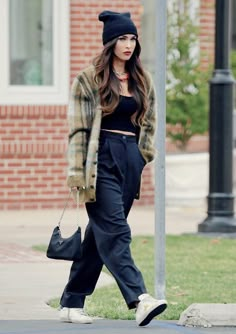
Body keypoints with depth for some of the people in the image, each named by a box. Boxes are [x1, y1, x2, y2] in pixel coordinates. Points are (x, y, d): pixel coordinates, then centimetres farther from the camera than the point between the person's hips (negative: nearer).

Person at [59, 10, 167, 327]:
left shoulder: (142, 80, 13)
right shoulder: (89, 79, -3)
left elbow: (148, 123, 21)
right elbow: (78, 128, -5)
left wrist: (144, 157, 11)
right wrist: (78, 173, -10)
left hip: (131, 159, 6)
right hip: (102, 160, -6)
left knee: (100, 233, 7)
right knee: (115, 231, -15)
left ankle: (72, 303, 13)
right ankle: (139, 300, -28)